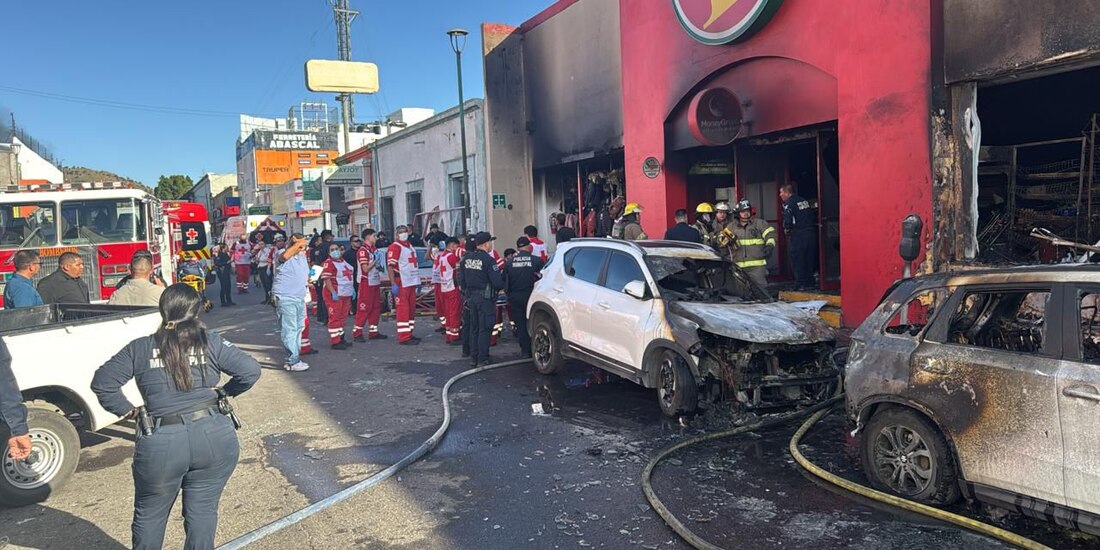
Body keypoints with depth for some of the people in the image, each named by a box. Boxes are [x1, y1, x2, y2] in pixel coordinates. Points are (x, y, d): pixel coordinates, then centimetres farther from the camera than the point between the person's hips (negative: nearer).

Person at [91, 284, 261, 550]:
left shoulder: (139, 348, 5)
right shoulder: (211, 343, 1)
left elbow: (102, 382, 5)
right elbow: (251, 370, -3)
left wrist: (127, 410, 14)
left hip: (161, 444, 0)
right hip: (215, 438, 0)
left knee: (149, 514, 22)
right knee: (202, 511, 13)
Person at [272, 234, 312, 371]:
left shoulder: (302, 256, 16)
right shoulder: (282, 254, -9)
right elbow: (285, 256, -36)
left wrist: (307, 282, 14)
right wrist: (297, 244, -28)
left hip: (300, 298, 9)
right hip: (285, 298, -9)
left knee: (299, 328, 13)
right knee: (290, 330, -9)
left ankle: (295, 357, 23)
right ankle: (293, 361, -7)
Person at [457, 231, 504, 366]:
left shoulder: (466, 258, 5)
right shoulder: (488, 260, -16)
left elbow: (461, 279, 11)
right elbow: (497, 282, -17)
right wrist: (502, 285, 4)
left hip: (471, 297, 7)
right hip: (485, 298, -7)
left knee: (474, 328, 15)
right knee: (484, 329, 0)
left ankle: (473, 357, 21)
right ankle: (483, 359, 3)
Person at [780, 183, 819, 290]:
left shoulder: (789, 204, -9)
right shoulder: (805, 201, 15)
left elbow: (787, 220, -21)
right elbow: (814, 215, 17)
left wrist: (787, 231, -6)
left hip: (798, 235, -7)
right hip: (812, 232, 7)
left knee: (797, 260, 0)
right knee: (810, 259, 13)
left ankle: (801, 284, -1)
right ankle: (810, 283, 18)